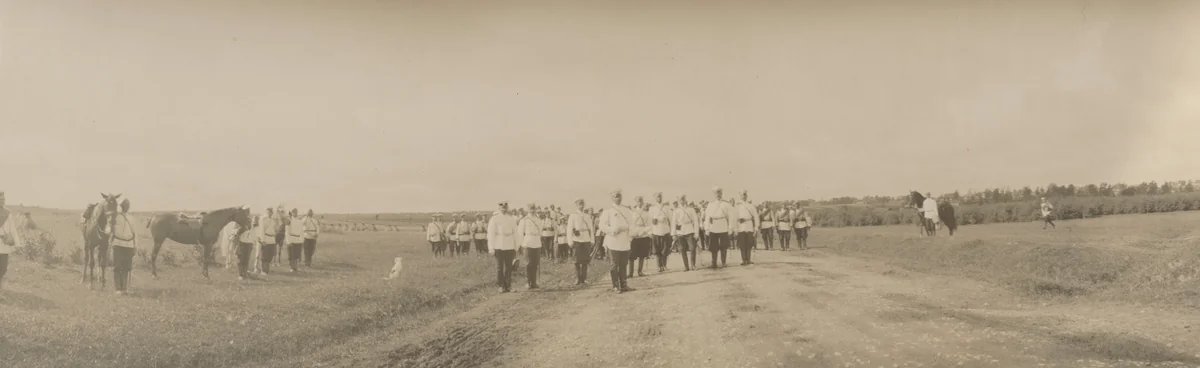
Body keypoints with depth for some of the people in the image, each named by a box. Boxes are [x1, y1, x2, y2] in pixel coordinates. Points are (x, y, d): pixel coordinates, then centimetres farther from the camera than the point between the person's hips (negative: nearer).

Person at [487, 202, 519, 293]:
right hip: (499, 247, -3)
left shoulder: (511, 218, 9)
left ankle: (508, 286, 10)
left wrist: (516, 247, 11)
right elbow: (491, 234, -2)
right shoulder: (494, 218, -1)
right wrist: (491, 248, -7)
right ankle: (501, 286, 7)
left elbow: (515, 233, 13)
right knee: (500, 267, 0)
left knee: (509, 267, 3)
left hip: (510, 247, 3)